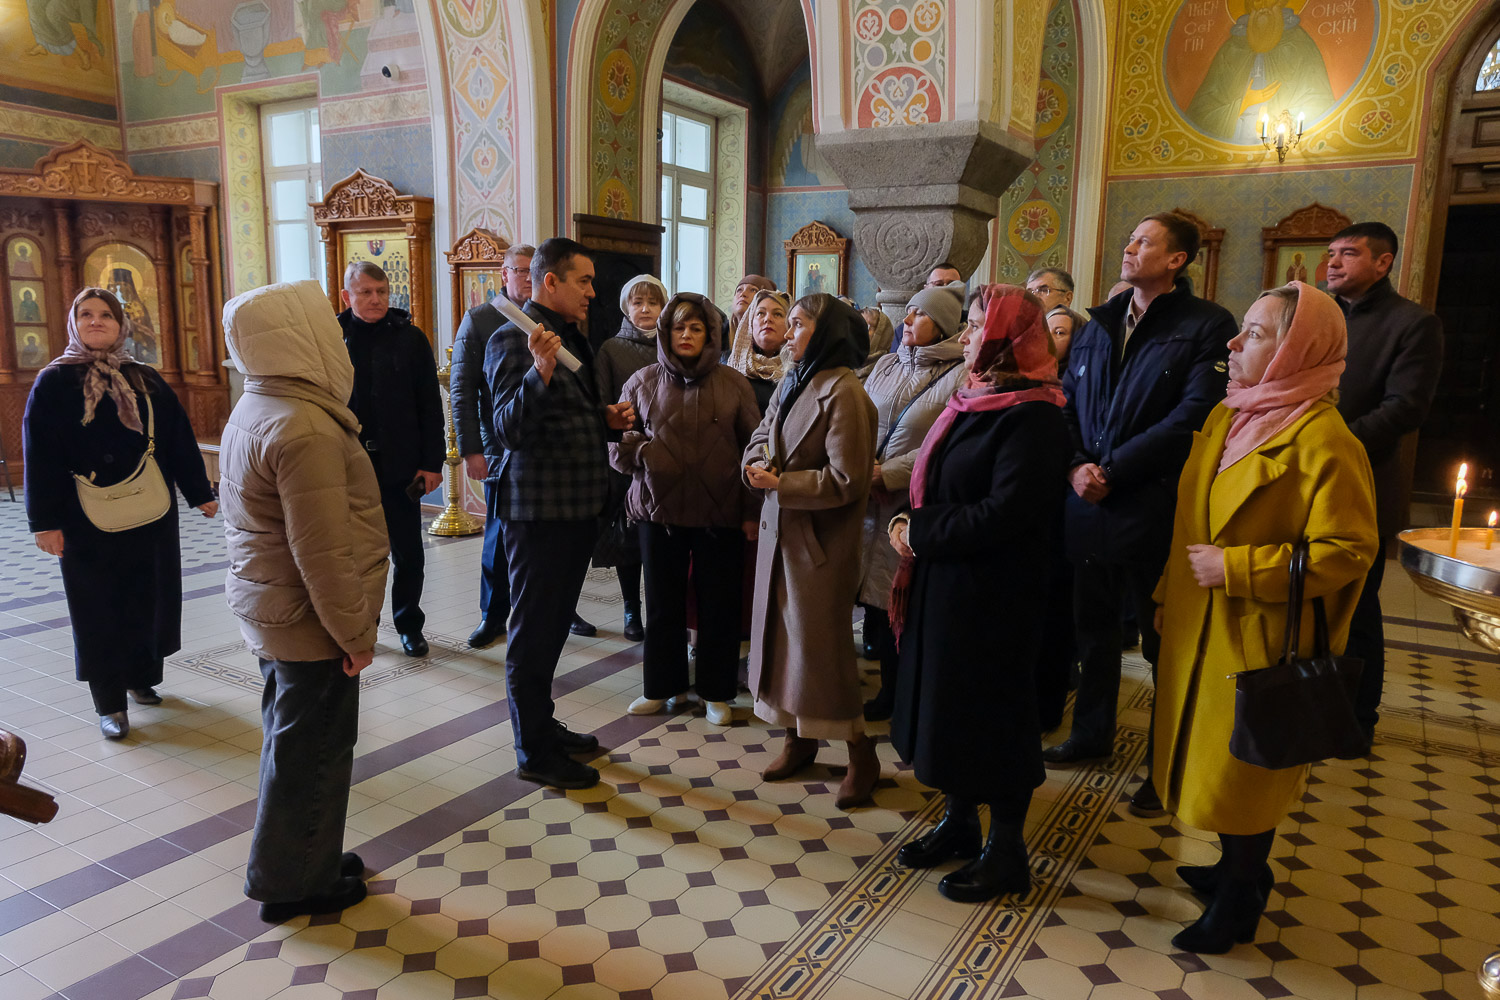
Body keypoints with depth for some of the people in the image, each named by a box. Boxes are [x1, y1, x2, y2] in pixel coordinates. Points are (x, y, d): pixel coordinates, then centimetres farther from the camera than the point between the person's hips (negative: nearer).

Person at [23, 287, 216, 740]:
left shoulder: (147, 380, 7)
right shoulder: (54, 383, -2)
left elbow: (179, 439, 8)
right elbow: (40, 455, -6)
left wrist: (200, 494, 6)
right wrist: (45, 521, -10)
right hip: (89, 520, -3)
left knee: (149, 597, 10)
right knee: (100, 606, 4)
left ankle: (141, 677, 29)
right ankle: (109, 703, 13)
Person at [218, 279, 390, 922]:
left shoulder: (252, 413, 9)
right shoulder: (305, 428, -24)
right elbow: (324, 549, -27)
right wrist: (355, 634, -18)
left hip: (267, 609, 10)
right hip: (308, 619, -10)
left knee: (292, 737, 21)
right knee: (312, 748, 5)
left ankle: (302, 859, 36)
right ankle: (294, 883, 22)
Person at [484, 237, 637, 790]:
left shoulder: (573, 336, 15)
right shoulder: (513, 339, -15)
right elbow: (510, 430, -24)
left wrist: (606, 417, 8)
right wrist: (541, 372, -38)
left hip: (577, 505, 9)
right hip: (538, 509, -9)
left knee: (553, 624, 20)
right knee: (534, 631, 3)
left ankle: (543, 725, 36)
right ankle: (534, 752, 16)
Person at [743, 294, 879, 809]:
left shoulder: (843, 393, -16)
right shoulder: (791, 384, 11)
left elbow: (846, 481, -20)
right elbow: (760, 436, 16)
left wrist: (781, 485, -16)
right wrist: (757, 463, -7)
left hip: (820, 539, -8)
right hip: (779, 529, 8)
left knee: (819, 643, -2)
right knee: (780, 634, 13)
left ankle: (860, 752, 13)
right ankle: (798, 737, 27)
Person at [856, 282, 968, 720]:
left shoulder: (960, 376, -6)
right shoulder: (886, 365, 14)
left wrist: (888, 474, -15)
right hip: (870, 501, 5)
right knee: (875, 600, 8)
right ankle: (890, 689, 24)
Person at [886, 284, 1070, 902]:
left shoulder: (1032, 417, -17)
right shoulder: (974, 400, 10)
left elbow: (1004, 513, -24)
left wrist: (920, 532, -16)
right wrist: (914, 528, -4)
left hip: (992, 593, -8)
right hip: (944, 582, 8)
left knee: (990, 710, 4)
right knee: (947, 701, 16)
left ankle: (1006, 851, 21)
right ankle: (958, 823, 34)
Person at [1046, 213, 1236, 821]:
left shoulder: (1207, 326, -6)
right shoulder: (1098, 326, 13)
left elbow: (1193, 416, -16)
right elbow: (1066, 403, 10)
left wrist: (1112, 469, -18)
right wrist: (1076, 465, -8)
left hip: (1155, 510, -6)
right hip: (1089, 504, 6)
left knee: (1163, 639, 6)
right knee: (1094, 623, 18)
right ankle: (1092, 732, 37)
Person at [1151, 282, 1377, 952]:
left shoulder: (1321, 439, -18)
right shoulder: (1224, 419, 7)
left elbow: (1345, 550, -20)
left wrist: (1236, 569, -21)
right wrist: (1167, 595, 15)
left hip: (1256, 644, -8)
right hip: (1199, 632, 8)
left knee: (1242, 768, 7)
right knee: (1206, 755, 19)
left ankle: (1237, 902, 27)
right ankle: (1237, 869, 40)